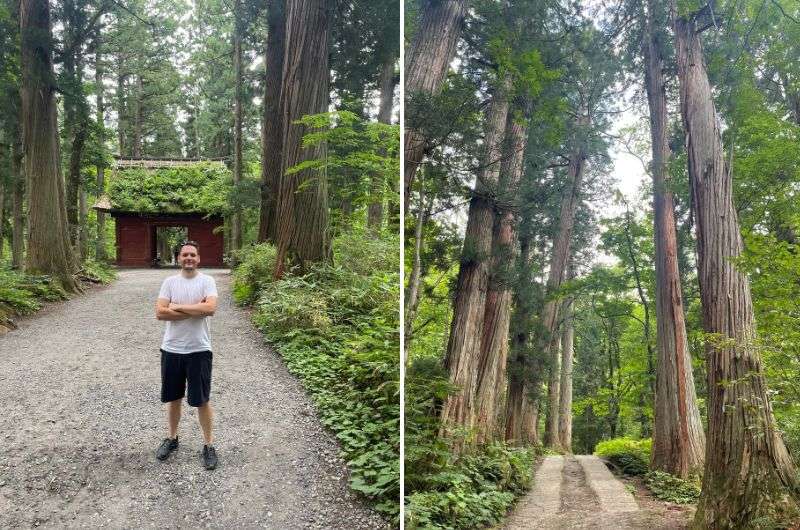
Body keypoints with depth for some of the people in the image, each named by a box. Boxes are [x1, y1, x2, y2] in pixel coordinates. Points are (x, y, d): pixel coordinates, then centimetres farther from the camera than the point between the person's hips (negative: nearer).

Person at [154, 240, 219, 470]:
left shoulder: (207, 281, -5)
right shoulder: (169, 282, 1)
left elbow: (210, 308, -22)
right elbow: (160, 313, -10)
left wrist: (177, 307, -15)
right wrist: (195, 310, -16)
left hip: (199, 350, -3)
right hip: (171, 350, 3)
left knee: (202, 400, 4)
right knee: (173, 398, 16)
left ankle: (209, 445, 18)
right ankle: (172, 438, 36)